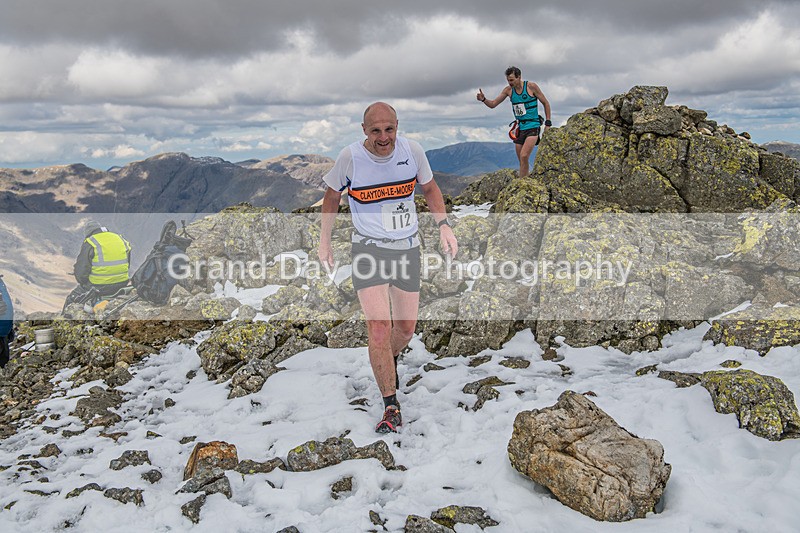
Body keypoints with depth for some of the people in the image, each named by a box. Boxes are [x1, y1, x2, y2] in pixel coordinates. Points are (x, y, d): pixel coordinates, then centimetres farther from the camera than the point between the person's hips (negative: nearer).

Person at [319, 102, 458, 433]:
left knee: (406, 328, 10)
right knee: (378, 327, -16)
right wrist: (324, 241, 4)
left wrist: (444, 226, -1)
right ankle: (391, 408, -3)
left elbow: (430, 188, 11)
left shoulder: (412, 150, -6)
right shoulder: (350, 157, -11)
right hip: (368, 248, -3)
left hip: (407, 247, 3)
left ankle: (390, 359, 47)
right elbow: (332, 196, 6)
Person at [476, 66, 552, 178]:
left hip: (532, 127, -6)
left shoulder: (531, 87, -7)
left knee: (524, 156, -23)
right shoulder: (508, 90, 5)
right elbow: (493, 104, 7)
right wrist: (483, 99, -14)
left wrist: (548, 123, -1)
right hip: (519, 128, 6)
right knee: (522, 161, 6)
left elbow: (546, 103, 2)